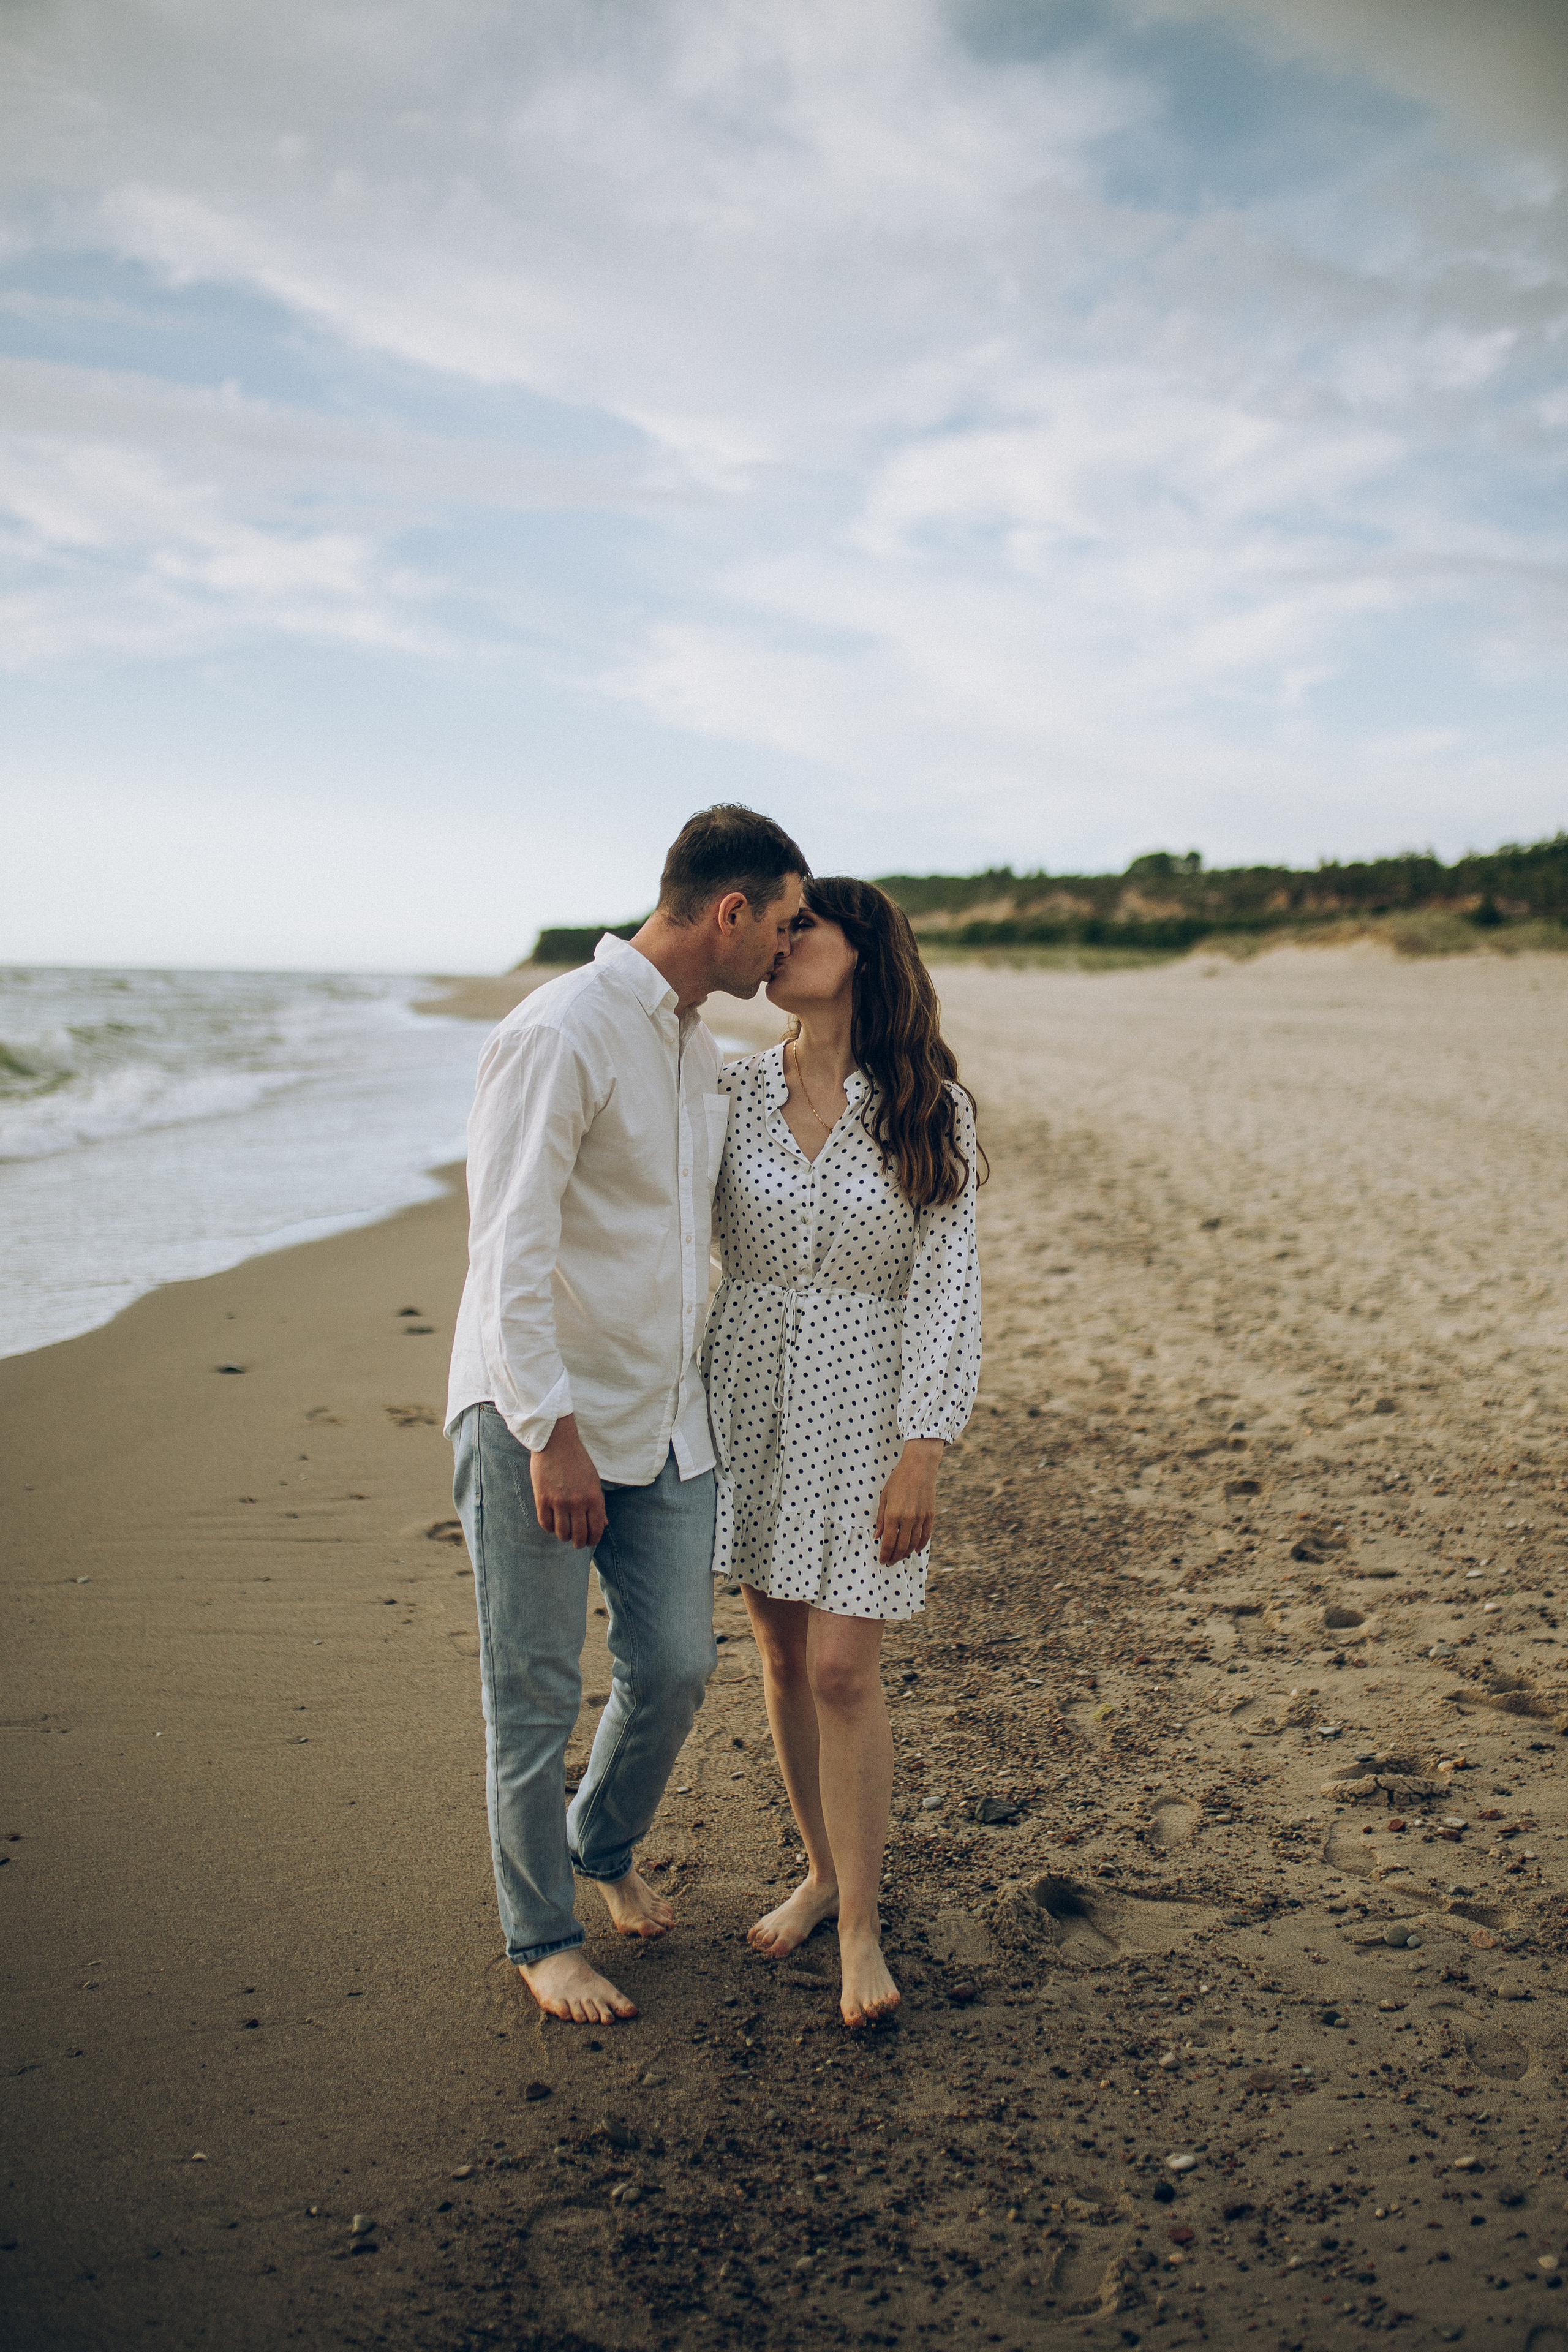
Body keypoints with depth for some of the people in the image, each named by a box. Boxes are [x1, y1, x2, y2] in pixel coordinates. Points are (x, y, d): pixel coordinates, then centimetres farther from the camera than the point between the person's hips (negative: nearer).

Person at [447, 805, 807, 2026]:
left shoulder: (699, 1048, 11)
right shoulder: (561, 1033, -17)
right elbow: (510, 1248, -22)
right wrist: (552, 1433, -24)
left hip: (663, 1421, 8)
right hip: (538, 1422, -8)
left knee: (676, 1664, 11)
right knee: (537, 1697, 5)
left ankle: (605, 1848, 39)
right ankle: (542, 1936, 24)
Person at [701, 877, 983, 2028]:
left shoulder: (931, 1110, -8)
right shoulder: (733, 1090, 0)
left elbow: (947, 1285, -9)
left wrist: (923, 1452, -15)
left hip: (864, 1404, -3)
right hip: (748, 1390, 3)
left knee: (842, 1670, -4)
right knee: (781, 1651, 12)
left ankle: (861, 1927, 13)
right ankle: (825, 1868, 33)